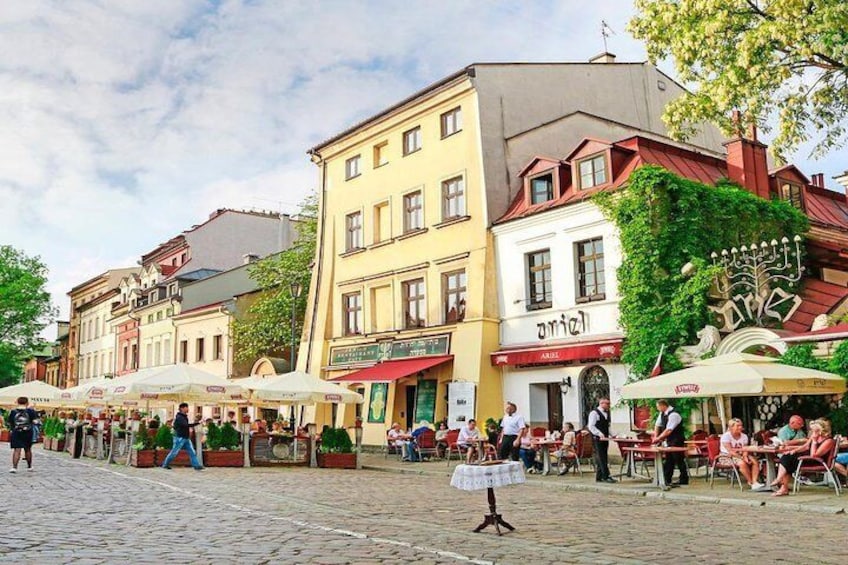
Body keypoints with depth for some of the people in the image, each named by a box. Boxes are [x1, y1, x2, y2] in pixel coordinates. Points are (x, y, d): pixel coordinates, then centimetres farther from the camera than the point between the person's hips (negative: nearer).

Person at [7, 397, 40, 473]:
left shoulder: (13, 412, -2)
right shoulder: (30, 411, -6)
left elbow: (9, 423, 3)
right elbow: (35, 421, -11)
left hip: (16, 433, 0)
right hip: (27, 433, 0)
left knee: (17, 450, -1)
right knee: (28, 449, 16)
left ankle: (14, 467, -15)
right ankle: (29, 466, 29)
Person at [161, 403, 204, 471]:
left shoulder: (185, 417, 15)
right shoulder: (179, 417, -15)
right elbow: (186, 425, -28)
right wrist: (197, 423, -31)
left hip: (186, 438, 8)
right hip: (180, 438, -8)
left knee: (192, 452, 0)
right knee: (174, 452, 1)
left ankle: (197, 466, -2)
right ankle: (165, 464, 17)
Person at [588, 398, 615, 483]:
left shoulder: (606, 413, 17)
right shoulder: (594, 413, -8)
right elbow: (591, 426, -15)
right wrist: (600, 434, -25)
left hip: (605, 439, 8)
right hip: (597, 439, -8)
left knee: (603, 459, 9)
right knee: (601, 458, -8)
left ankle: (599, 477, 14)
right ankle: (606, 476, -10)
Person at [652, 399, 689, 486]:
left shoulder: (673, 415, -24)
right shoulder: (662, 414, 3)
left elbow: (668, 430, -28)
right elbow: (657, 426, 11)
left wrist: (658, 438, -22)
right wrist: (655, 437, -1)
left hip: (676, 441, -9)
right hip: (669, 441, 9)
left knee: (679, 460, 0)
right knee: (668, 460, 12)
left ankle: (683, 480, 11)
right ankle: (667, 480, 18)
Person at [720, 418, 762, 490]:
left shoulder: (744, 436, 7)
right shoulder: (725, 436, -14)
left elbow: (745, 450, -1)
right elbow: (730, 451, -20)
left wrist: (745, 456, -23)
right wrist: (742, 458, -26)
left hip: (740, 455, 7)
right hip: (727, 457, -7)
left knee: (755, 462, -18)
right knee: (742, 463, -34)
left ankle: (754, 481, -27)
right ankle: (751, 482, -20)